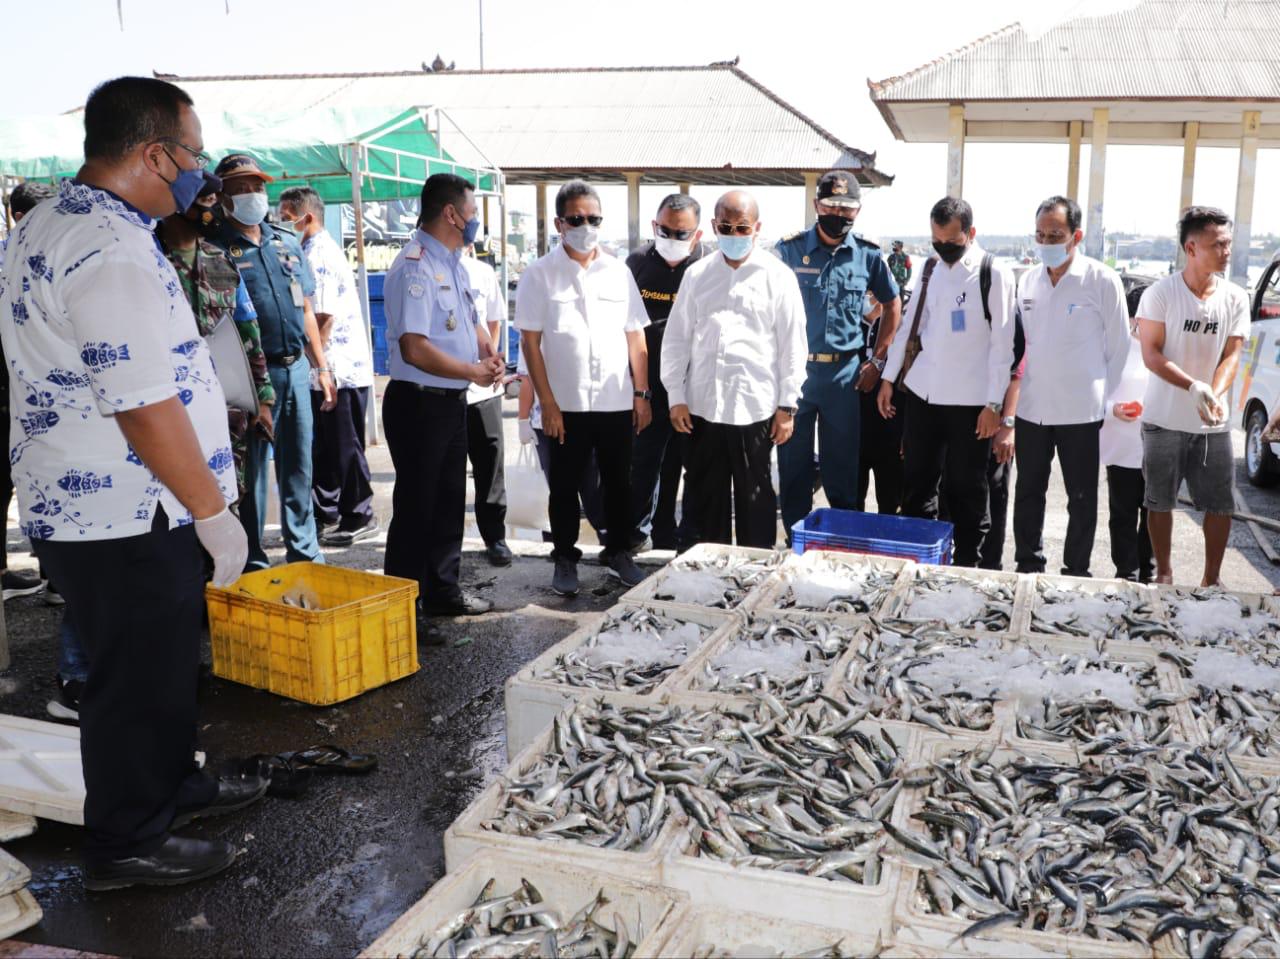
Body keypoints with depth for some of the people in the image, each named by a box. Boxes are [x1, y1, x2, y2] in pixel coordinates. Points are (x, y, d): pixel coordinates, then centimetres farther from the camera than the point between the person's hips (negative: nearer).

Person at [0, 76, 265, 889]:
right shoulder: (110, 252, -24)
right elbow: (145, 408, -26)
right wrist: (211, 511, -18)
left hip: (92, 505, 10)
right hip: (127, 517, -10)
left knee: (165, 660, 22)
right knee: (142, 678, 4)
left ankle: (172, 784, 39)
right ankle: (129, 845, 20)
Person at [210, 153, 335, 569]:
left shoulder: (287, 243, 14)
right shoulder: (217, 248, -4)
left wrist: (321, 366, 14)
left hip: (295, 367, 6)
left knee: (298, 467, 12)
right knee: (251, 471, 3)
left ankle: (304, 553, 23)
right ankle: (252, 562, 14)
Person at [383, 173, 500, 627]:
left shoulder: (453, 263, 12)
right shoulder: (415, 268, -20)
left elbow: (470, 321, 24)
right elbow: (415, 349, -27)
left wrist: (488, 353, 3)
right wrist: (475, 372, -17)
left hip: (452, 401, 10)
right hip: (419, 403, -10)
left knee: (449, 500, 19)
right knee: (415, 506, -2)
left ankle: (442, 590, 33)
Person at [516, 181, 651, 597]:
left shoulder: (618, 272, 7)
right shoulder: (541, 274, -2)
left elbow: (635, 336, 9)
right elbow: (530, 341, -4)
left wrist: (642, 393, 4)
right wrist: (547, 402, -9)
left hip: (617, 402, 3)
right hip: (566, 404, -2)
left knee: (619, 483, 12)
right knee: (565, 485, 8)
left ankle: (618, 552, 28)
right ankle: (565, 558, 22)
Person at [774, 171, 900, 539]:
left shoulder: (868, 255, 2)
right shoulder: (790, 249, -2)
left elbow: (892, 305, 14)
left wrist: (877, 361, 7)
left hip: (846, 371, 1)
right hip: (794, 368, -1)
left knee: (842, 462, 8)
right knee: (793, 460, 7)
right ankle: (795, 536, 20)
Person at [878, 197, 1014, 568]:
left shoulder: (995, 276, -8)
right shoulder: (930, 270, 9)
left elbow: (1002, 345, -9)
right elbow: (909, 325, 14)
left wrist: (994, 404, -12)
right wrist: (888, 377, 11)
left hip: (969, 401, -5)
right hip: (922, 394, 5)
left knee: (966, 491, 5)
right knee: (916, 485, 11)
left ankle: (966, 565, 17)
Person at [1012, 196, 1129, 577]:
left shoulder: (1103, 281, -8)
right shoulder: (1028, 280, 6)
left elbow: (1119, 346, -3)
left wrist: (1103, 398, -1)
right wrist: (1025, 382, 10)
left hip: (1081, 412, -4)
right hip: (1032, 408, 5)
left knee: (1082, 500, 6)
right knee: (1028, 494, 13)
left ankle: (1075, 573, 18)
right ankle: (1028, 567, 26)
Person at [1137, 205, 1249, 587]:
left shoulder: (1236, 298, 2)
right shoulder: (1160, 293, -8)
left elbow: (1231, 355, -1)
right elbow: (1151, 354, -11)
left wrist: (1216, 395, -21)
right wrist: (1194, 387, -25)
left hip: (1214, 424, 3)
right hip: (1165, 420, -2)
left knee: (1220, 503, 6)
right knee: (1160, 501, 8)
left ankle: (1212, 578, 21)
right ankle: (1164, 574, 24)